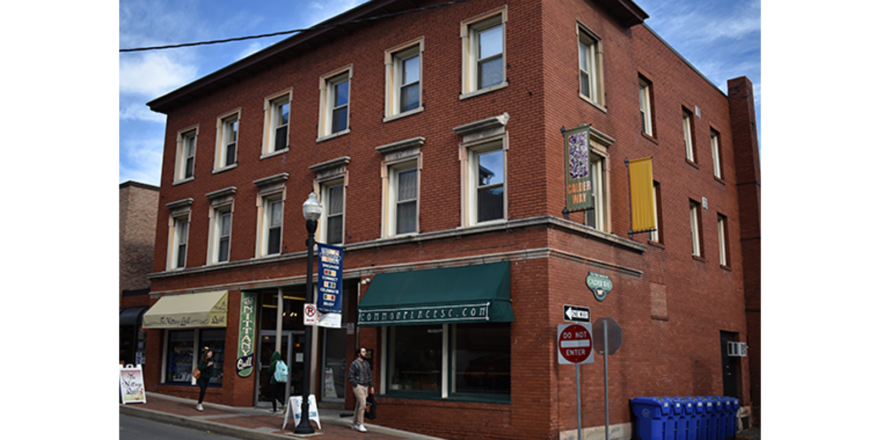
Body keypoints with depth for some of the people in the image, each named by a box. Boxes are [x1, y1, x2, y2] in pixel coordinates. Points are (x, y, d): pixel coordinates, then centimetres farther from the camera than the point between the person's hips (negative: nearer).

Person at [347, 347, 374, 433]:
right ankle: (360, 424, -13)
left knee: (359, 405, 9)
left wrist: (371, 387, 12)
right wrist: (356, 385, -16)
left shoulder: (366, 363, 14)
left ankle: (355, 425, 15)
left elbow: (369, 376, 18)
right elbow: (350, 376, -12)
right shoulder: (354, 364, -8)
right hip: (358, 386, -7)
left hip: (365, 387, 7)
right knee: (362, 404, -17)